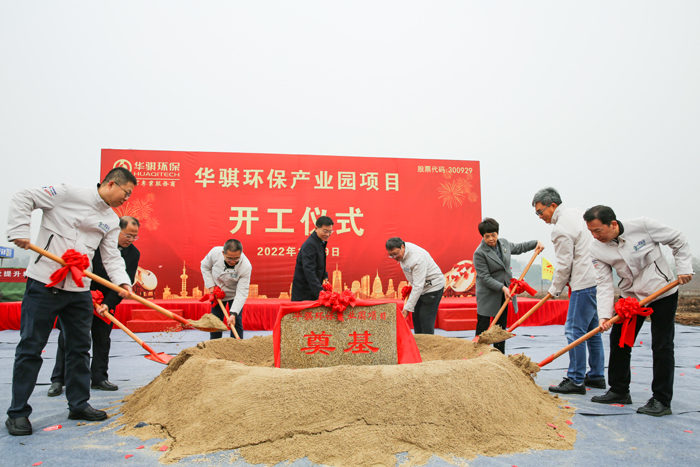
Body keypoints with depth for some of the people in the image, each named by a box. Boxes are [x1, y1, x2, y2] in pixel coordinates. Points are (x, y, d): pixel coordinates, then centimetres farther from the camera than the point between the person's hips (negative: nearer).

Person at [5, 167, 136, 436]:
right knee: (30, 348, 2)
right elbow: (24, 198, -5)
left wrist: (123, 282, -10)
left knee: (80, 348, 12)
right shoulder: (71, 194, -6)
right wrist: (19, 232, -16)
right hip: (44, 284, -6)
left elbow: (111, 257, 6)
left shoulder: (112, 221, 11)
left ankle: (79, 404, 25)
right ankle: (18, 412, 13)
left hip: (80, 291, 6)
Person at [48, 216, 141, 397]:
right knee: (67, 337, 1)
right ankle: (58, 380, 11)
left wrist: (108, 304, -22)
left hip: (106, 301, 3)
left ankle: (99, 378, 18)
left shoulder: (133, 253, -8)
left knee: (102, 339, 6)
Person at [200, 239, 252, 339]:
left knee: (236, 322, -6)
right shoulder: (215, 252, -29)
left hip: (235, 295, -2)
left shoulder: (246, 267, -35)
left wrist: (233, 313, -38)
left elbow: (242, 293, -32)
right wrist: (210, 285, -13)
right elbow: (205, 266, -6)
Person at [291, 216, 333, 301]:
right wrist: (319, 291, -38)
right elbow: (309, 270, -30)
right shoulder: (309, 245, -21)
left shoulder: (321, 242, 9)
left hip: (314, 290, 9)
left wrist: (325, 277, 5)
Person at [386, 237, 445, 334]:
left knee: (426, 319, -11)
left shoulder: (417, 258, -33)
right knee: (416, 317, 8)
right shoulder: (401, 252, -7)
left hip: (433, 287, -9)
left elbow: (418, 286, -34)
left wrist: (408, 308, -33)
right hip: (421, 287, 9)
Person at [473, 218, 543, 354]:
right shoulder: (479, 253, -16)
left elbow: (519, 248, 26)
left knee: (501, 327, 12)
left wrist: (536, 243, 16)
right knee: (482, 329, -3)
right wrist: (502, 288, -25)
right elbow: (485, 277, -18)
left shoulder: (504, 243, 4)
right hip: (487, 295, -6)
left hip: (505, 294, 7)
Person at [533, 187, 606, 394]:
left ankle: (576, 381, -1)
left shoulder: (561, 229, -16)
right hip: (597, 278, 10)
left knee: (574, 330, -6)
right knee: (592, 329, 16)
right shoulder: (579, 213, 13)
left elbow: (564, 265, -13)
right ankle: (597, 376, 24)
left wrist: (554, 290, 1)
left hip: (585, 283, -10)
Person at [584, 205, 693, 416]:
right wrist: (605, 314, -23)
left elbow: (678, 240, -5)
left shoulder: (642, 226, -20)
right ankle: (619, 391, 21)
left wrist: (684, 268, -11)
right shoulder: (597, 251, -11)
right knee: (619, 342, 6)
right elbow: (605, 284, -13)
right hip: (631, 297, 4)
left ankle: (662, 400, 5)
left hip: (663, 293, -4)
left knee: (662, 346, -4)